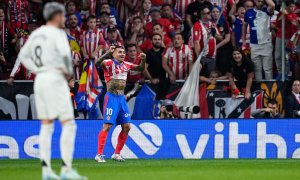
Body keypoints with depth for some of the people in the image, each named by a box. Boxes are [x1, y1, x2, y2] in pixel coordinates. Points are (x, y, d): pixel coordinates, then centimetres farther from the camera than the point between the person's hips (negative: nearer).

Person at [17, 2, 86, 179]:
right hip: (55, 79, -8)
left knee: (46, 126, 11)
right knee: (68, 124, -6)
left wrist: (38, 70, 11)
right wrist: (69, 71, -10)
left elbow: (23, 55, 20)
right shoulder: (57, 33, -10)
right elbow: (65, 52, -28)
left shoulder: (36, 34, 13)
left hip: (40, 79, 8)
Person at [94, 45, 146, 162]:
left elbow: (140, 69, 25)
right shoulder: (109, 63, -7)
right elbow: (98, 63, -27)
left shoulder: (126, 65, 12)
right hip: (111, 97, -7)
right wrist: (108, 52, -39)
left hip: (122, 98, 7)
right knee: (107, 126, -13)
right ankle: (99, 154, -10)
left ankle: (116, 154, 15)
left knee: (126, 127, 5)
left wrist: (143, 60, 4)